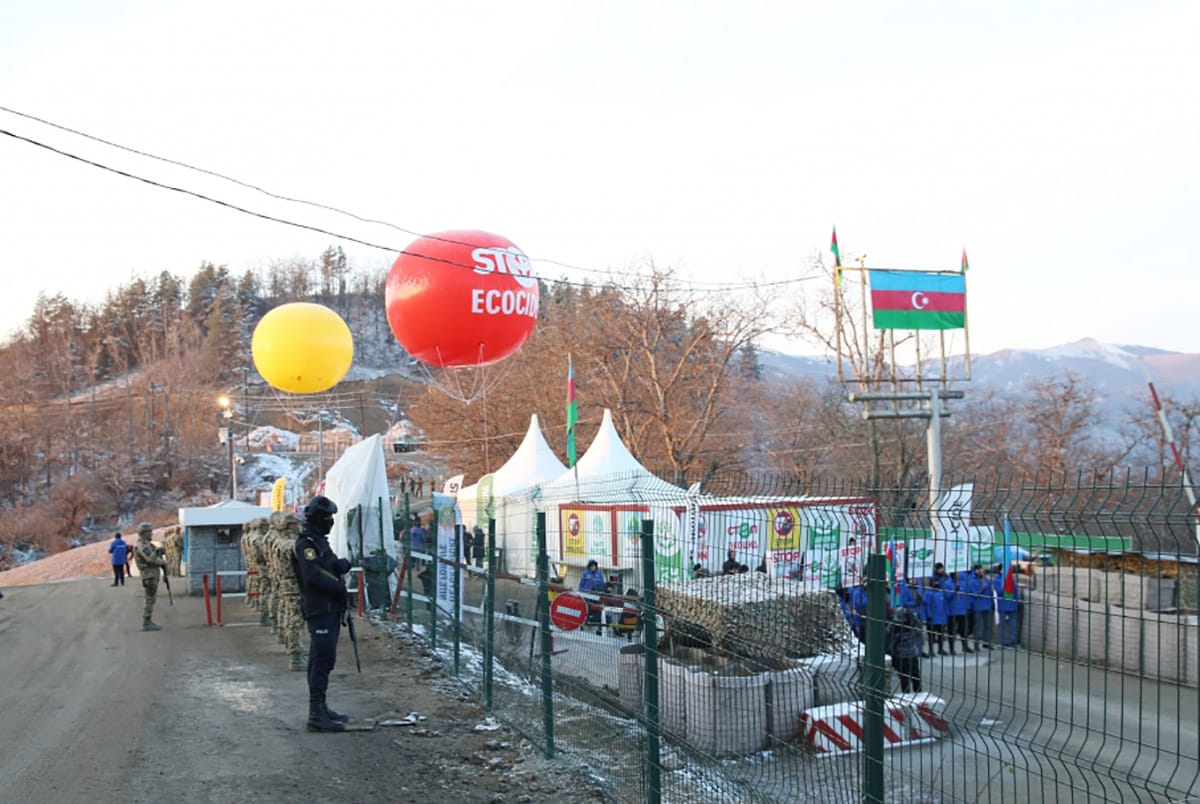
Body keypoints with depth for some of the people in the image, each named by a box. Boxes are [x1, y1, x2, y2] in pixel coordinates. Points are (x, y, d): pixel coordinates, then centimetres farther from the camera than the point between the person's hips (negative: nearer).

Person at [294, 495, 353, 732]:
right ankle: (316, 715, -12)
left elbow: (333, 566, 16)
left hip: (330, 609, 10)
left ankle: (320, 709, 22)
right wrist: (340, 587, -14)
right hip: (320, 610, -10)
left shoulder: (319, 541, 18)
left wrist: (342, 564, -7)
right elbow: (312, 576, -24)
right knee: (322, 660, -12)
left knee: (323, 659, 14)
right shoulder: (306, 543, -13)